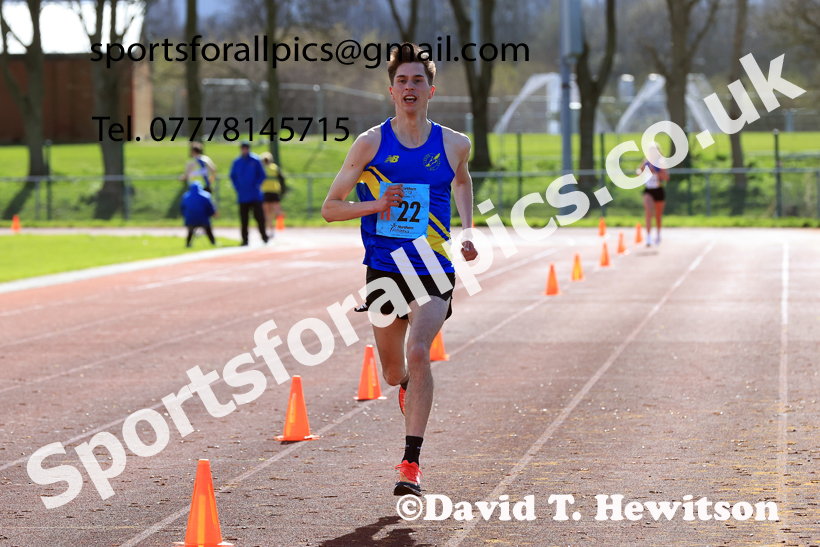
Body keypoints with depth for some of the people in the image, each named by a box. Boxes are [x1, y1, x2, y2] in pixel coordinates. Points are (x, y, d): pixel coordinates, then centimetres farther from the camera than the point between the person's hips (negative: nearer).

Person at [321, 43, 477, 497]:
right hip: (384, 269, 1)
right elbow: (330, 208, 0)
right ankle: (411, 388, 53)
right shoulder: (371, 144, -3)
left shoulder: (453, 145, 2)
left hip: (433, 271, -1)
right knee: (393, 372, 13)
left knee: (418, 352, -24)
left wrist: (467, 231, 13)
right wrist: (376, 204, -18)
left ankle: (411, 464, -23)